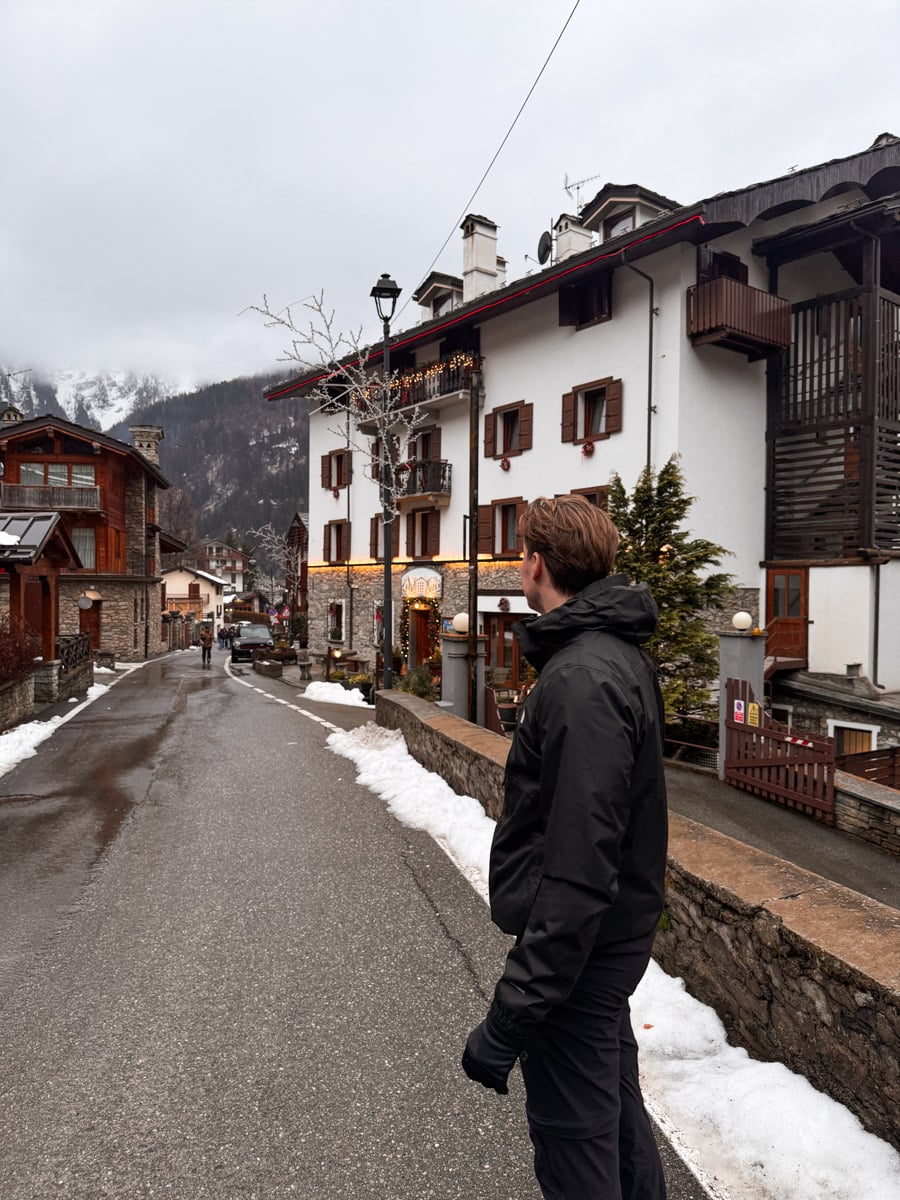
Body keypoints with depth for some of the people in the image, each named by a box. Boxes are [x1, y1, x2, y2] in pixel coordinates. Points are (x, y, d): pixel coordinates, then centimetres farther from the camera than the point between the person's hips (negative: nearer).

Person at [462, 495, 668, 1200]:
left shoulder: (583, 679, -27)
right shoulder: (618, 652, 6)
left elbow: (577, 869, -31)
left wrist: (512, 1015, -25)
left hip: (579, 947, -10)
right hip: (619, 930, 10)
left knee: (574, 1141, 9)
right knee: (616, 1104, 27)